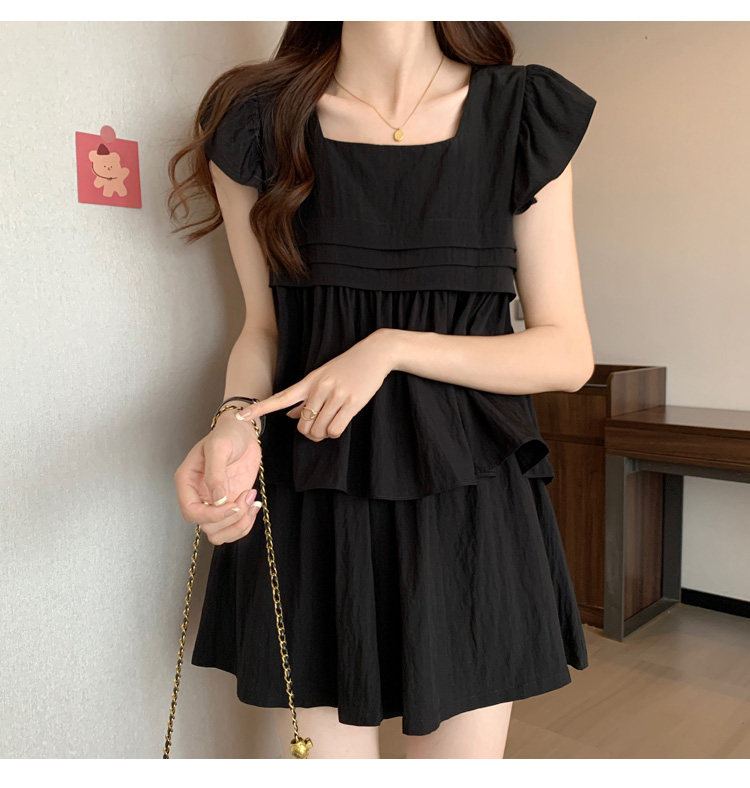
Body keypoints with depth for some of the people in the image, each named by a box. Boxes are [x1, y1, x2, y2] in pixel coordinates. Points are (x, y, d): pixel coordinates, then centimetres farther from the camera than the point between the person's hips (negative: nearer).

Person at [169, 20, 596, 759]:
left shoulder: (524, 115, -1)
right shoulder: (257, 123, 1)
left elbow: (568, 353, -2)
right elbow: (263, 324, 8)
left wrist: (393, 347, -15)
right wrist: (237, 421, -14)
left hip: (470, 502, 0)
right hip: (309, 502, 1)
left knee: (461, 750, 10)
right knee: (324, 745, 10)